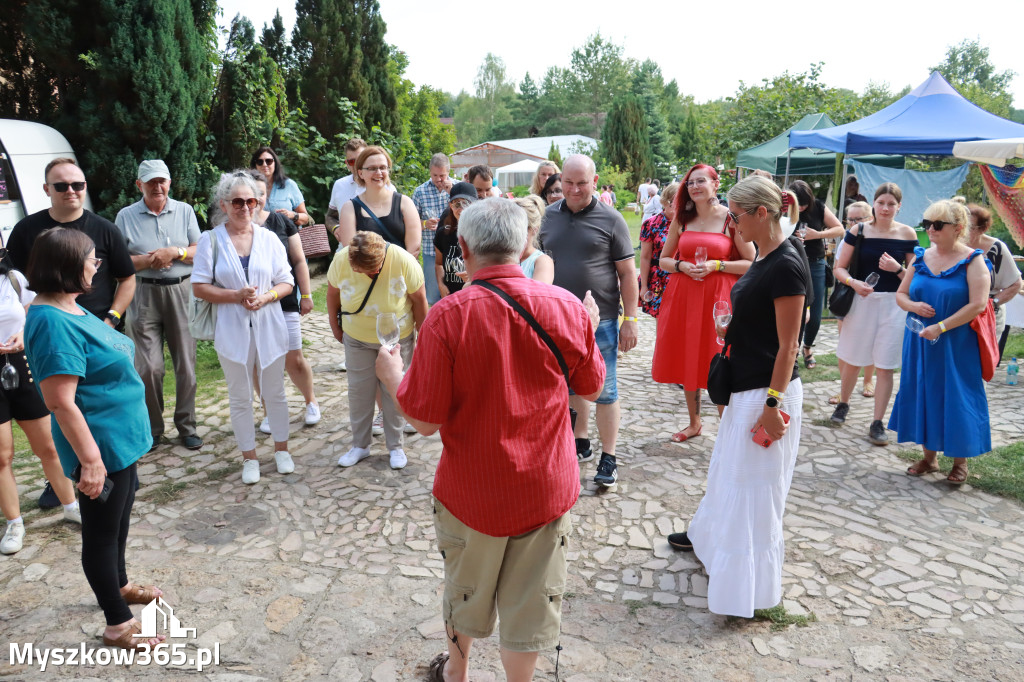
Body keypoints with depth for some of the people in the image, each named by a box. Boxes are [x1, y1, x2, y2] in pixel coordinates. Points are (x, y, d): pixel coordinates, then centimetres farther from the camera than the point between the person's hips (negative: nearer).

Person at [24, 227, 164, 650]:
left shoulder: (68, 309, 5)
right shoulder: (53, 323, -26)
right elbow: (60, 401, -28)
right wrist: (90, 459, -26)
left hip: (121, 438, 10)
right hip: (102, 445, -10)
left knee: (119, 520, 25)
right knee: (102, 530, 5)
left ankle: (120, 586, 45)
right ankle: (117, 625, 21)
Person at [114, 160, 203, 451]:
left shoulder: (184, 211, 8)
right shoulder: (126, 216, 5)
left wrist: (175, 252, -12)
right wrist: (149, 260, -14)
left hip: (181, 292, 1)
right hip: (144, 296, -1)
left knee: (186, 366, 5)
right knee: (149, 367, -4)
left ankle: (186, 426, 17)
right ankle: (151, 428, 13)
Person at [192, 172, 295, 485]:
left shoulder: (269, 238, 3)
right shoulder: (211, 240, -2)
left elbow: (286, 282, 5)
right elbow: (199, 287, -4)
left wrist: (266, 297, -15)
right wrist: (236, 296, -17)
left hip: (269, 327, 1)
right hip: (231, 330, -1)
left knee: (274, 392, 12)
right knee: (240, 398, 9)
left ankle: (281, 449, 29)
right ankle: (249, 457, 23)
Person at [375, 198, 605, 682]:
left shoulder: (447, 317, -21)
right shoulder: (566, 306, -12)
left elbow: (424, 420, -18)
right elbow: (591, 388, 2)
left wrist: (392, 374, 1)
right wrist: (590, 330, 19)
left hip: (472, 490, 0)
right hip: (545, 488, 1)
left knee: (466, 587, 25)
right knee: (530, 599, 19)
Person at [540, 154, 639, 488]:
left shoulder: (610, 219, -4)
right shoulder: (547, 216, 6)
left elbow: (627, 273, -3)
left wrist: (630, 319, -7)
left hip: (601, 321, -4)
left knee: (604, 389, 3)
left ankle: (608, 457, 15)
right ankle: (581, 442, 33)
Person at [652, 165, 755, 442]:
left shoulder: (731, 219, -3)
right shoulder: (681, 219, 8)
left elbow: (752, 264, -4)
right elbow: (664, 260, 12)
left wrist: (716, 265, -15)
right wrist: (682, 266, -7)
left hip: (718, 298, -4)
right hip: (682, 296, 4)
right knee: (687, 361, 11)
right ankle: (694, 423, 28)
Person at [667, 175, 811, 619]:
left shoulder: (786, 266, -20)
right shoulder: (764, 258, 8)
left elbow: (788, 345, -21)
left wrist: (773, 403, -21)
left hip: (768, 391, -10)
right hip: (746, 386, 10)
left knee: (754, 483, 3)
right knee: (729, 466, 24)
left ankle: (750, 587, 19)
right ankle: (709, 536, 46)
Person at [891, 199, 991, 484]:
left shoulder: (973, 260, -8)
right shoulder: (921, 257, 6)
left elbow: (977, 305, -16)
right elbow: (901, 294, 11)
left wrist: (941, 327, -21)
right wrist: (913, 306, -10)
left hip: (957, 344, -5)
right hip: (920, 342, 5)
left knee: (956, 399, 2)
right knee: (923, 396, 9)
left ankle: (960, 461, 19)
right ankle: (929, 457, 24)